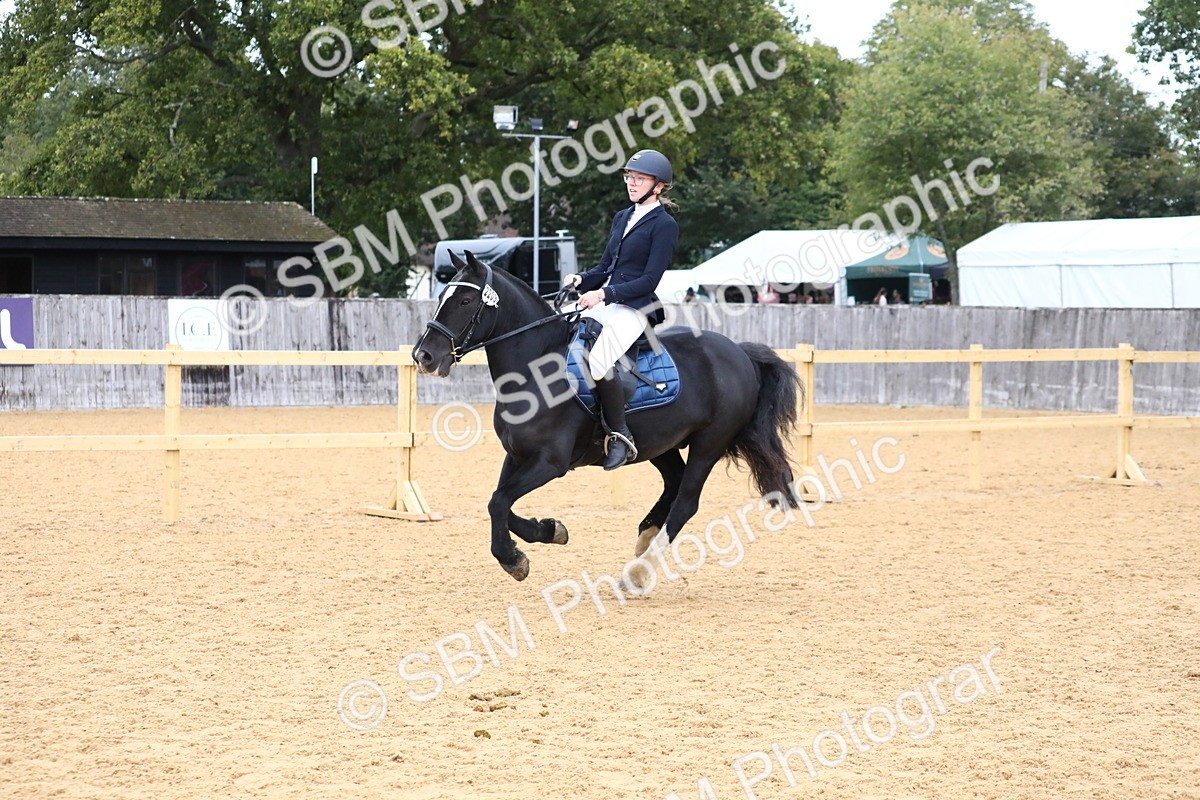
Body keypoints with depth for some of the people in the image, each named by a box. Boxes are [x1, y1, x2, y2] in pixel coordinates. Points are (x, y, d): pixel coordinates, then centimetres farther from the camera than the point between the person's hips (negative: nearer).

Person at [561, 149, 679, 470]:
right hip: (604, 304, 9)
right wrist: (580, 280, 0)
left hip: (636, 308, -9)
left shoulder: (664, 225, -6)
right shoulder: (622, 217, 18)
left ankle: (621, 436, -20)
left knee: (597, 362, -31)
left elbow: (649, 280, -13)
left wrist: (604, 294, -20)